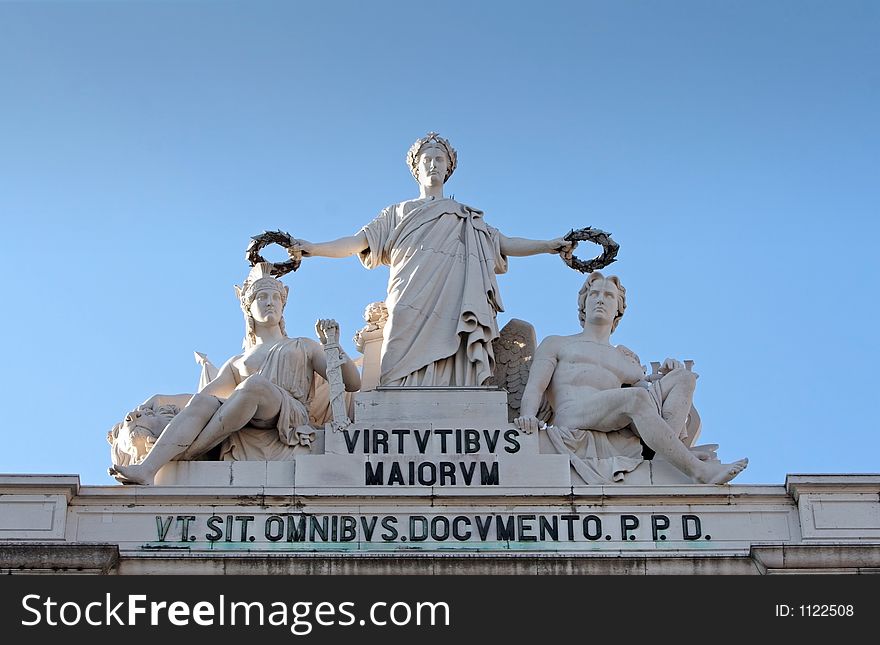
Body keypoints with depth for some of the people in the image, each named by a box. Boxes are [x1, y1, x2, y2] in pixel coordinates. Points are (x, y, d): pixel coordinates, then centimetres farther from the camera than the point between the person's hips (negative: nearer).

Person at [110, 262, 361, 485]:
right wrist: (161, 399, 8)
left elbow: (352, 384, 20)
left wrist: (333, 345, 5)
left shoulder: (304, 347, 30)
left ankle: (183, 455, -38)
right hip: (249, 426, 3)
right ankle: (147, 470, -52)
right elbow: (206, 392, 24)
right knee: (204, 401, -31)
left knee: (255, 384, -36)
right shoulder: (237, 363, 36)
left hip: (291, 416, -2)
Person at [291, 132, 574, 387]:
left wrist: (549, 245, 15)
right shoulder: (398, 213, 28)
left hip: (454, 312, 1)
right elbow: (359, 241, 19)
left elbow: (505, 244, 26)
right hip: (412, 311, -1)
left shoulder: (468, 219, 32)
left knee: (454, 381, -17)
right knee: (408, 382, -19)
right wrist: (313, 248, 5)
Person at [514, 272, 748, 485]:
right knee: (636, 397, -33)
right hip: (573, 420, -4)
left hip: (620, 431, 5)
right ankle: (698, 471, -38)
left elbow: (653, 397, 28)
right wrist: (528, 416, -12)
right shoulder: (556, 344, 27)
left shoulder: (628, 360, 36)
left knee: (685, 377, -9)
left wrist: (667, 378, 7)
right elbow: (534, 387, 10)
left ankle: (663, 462, -34)